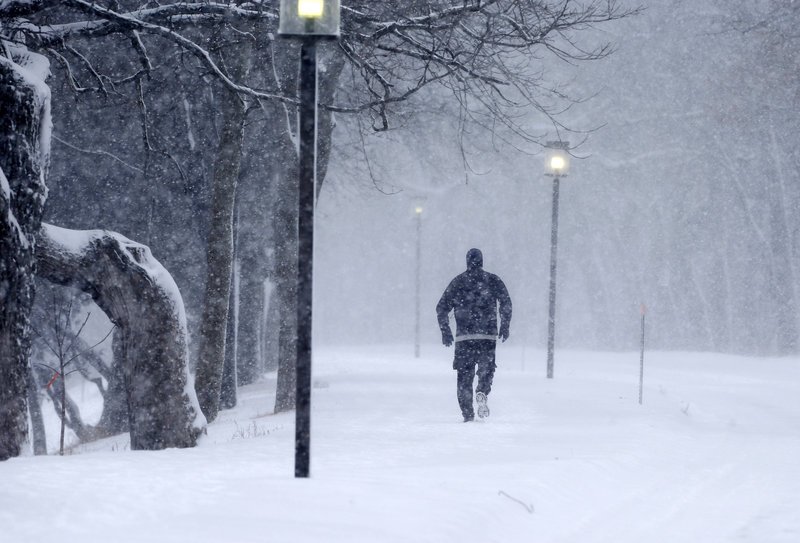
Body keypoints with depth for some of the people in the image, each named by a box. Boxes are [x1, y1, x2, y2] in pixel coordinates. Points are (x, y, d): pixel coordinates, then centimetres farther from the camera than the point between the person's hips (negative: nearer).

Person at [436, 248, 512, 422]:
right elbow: (506, 302, -6)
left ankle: (467, 413, 0)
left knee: (464, 375, 8)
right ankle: (482, 392, -21)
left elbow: (442, 308, 6)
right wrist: (505, 326, -2)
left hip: (464, 336, 1)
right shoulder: (493, 280, 5)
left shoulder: (458, 281, 8)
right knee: (486, 369, 11)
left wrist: (445, 331, 11)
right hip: (488, 335, 0)